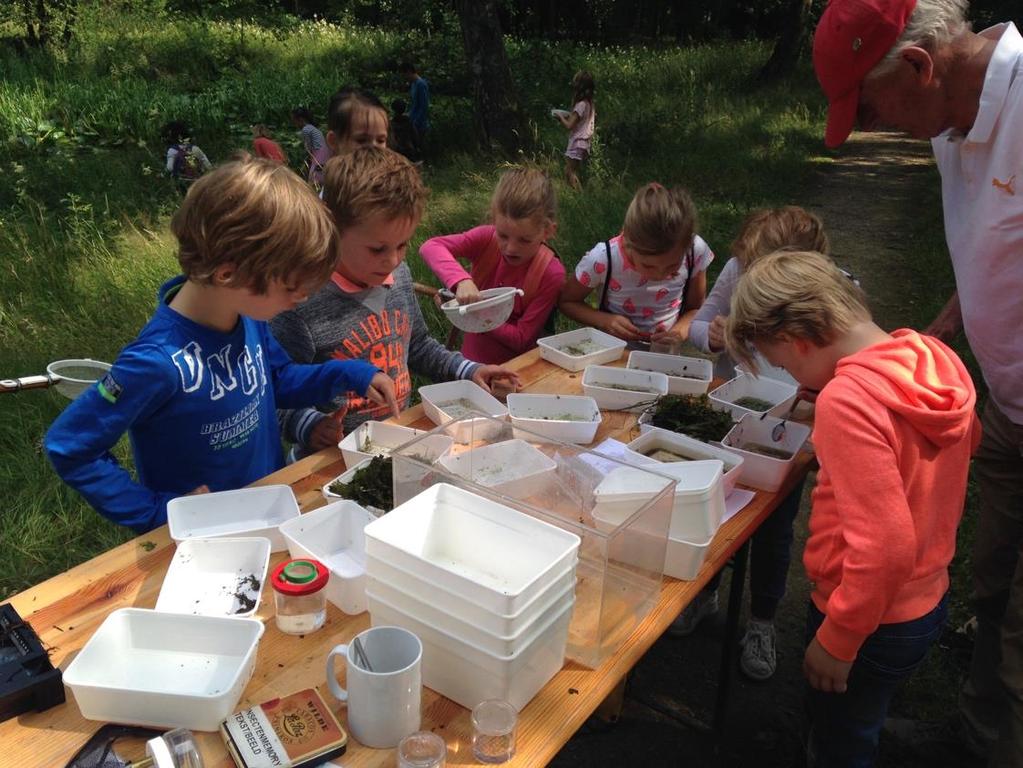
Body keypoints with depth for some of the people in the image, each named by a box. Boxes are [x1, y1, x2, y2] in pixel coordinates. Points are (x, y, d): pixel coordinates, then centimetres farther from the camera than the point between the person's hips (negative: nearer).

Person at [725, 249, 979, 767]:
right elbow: (968, 442, 14)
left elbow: (885, 546, -31)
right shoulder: (936, 359, -7)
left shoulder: (845, 399, -31)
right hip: (928, 601, 7)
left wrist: (836, 641, -18)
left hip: (874, 622, -7)